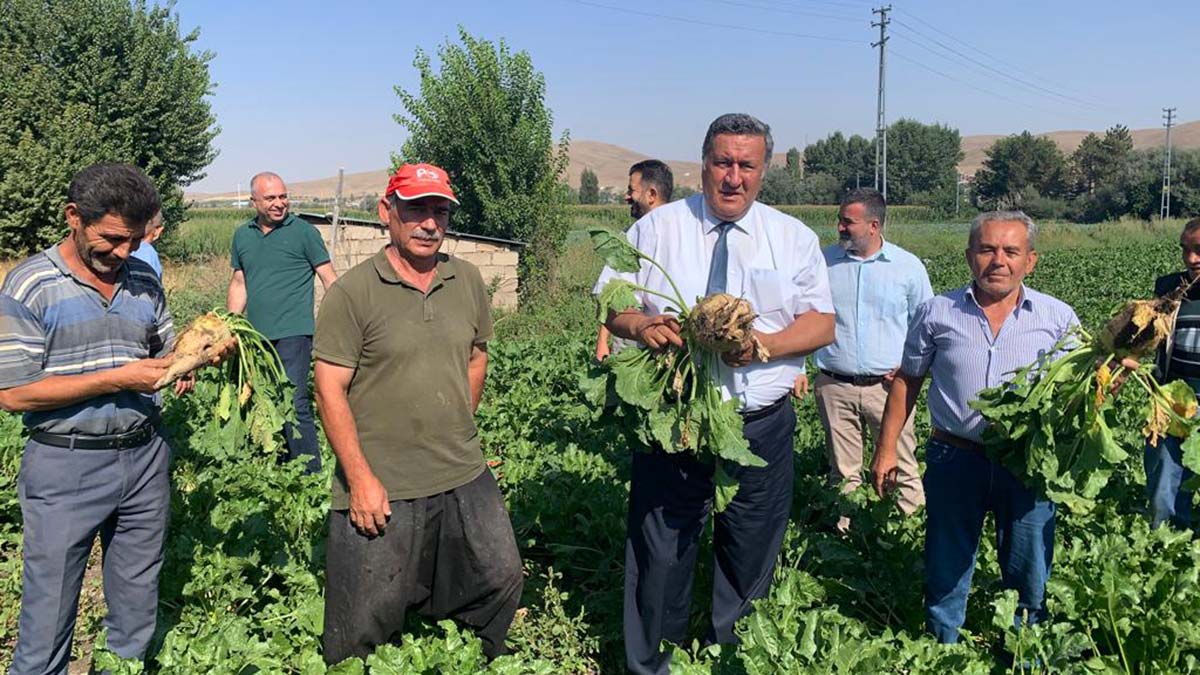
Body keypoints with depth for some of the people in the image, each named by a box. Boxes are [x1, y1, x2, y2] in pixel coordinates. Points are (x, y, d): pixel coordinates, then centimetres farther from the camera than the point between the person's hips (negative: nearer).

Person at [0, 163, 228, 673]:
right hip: (65, 465, -4)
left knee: (137, 611, 15)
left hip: (145, 459, 5)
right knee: (48, 617, 7)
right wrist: (116, 379, -17)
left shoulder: (144, 279, 6)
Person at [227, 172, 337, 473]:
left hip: (292, 334, -6)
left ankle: (310, 474, 0)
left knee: (294, 404, -9)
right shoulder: (242, 236, 13)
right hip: (255, 336, 6)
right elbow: (239, 285, 19)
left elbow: (329, 278, -2)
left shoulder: (303, 231, -2)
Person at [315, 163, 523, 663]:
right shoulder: (352, 292, -11)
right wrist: (360, 480, -15)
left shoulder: (468, 280, 5)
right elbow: (330, 391, -12)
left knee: (502, 580, 16)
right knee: (366, 624, 6)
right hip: (379, 488, -5)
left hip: (466, 478, 5)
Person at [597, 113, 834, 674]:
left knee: (751, 559, 12)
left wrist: (763, 343, -17)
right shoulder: (656, 228, 5)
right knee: (660, 555, 3)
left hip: (762, 427, 2)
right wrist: (640, 323, -19)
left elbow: (822, 324, 2)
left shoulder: (795, 237, 7)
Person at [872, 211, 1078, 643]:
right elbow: (907, 381, 6)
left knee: (1029, 576, 14)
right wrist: (887, 448, 4)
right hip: (955, 459, 0)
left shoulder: (1058, 318, 0)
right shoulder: (937, 313, -1)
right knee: (945, 573, 12)